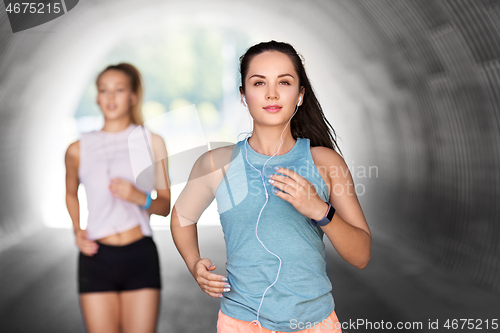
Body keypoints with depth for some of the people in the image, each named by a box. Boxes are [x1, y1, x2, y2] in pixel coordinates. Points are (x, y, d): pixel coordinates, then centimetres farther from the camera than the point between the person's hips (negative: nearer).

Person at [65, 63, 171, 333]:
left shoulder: (151, 142, 5)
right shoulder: (78, 150, 5)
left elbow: (165, 206, 7)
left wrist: (142, 198, -13)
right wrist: (77, 230, 7)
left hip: (140, 257, 0)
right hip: (97, 258, 0)